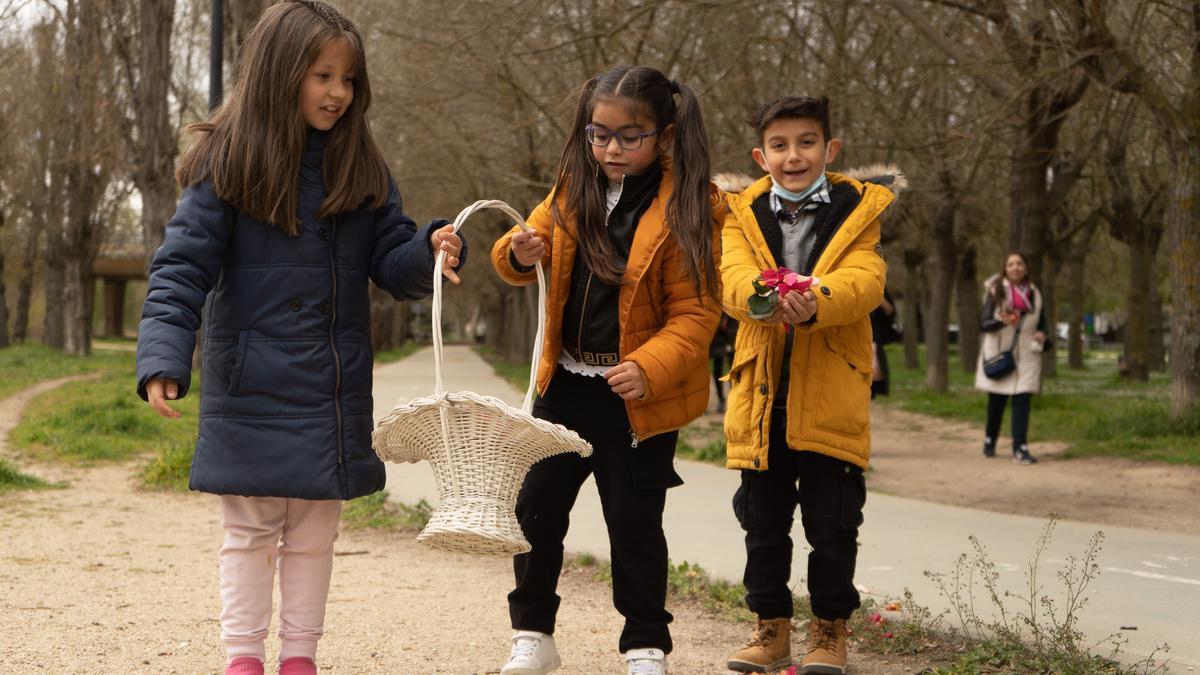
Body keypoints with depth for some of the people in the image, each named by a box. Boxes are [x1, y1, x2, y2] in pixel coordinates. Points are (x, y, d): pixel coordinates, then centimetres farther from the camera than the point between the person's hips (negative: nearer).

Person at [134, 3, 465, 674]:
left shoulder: (361, 169, 4)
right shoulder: (227, 164, -8)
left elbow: (392, 264, 4)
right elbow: (183, 270, -11)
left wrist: (431, 253, -19)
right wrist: (163, 360, -22)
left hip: (335, 392, 4)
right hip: (252, 388, -4)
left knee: (314, 532, 11)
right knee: (251, 530, 5)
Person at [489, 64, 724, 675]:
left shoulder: (689, 209, -13)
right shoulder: (574, 192, 3)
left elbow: (695, 312, -14)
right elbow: (519, 253, 14)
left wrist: (649, 368, -27)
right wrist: (519, 254, -10)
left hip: (639, 396, -5)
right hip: (565, 383, 5)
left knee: (634, 522, 4)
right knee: (537, 507, 10)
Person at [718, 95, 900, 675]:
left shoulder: (859, 210, 1)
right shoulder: (743, 214, 6)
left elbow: (865, 279, -16)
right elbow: (732, 277, -12)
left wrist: (815, 303, -38)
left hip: (832, 395, -2)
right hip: (761, 394, 2)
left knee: (833, 525, 4)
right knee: (763, 523, 11)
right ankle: (772, 628, 24)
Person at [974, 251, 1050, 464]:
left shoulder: (1034, 294, 8)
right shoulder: (995, 292, -2)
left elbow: (1042, 323, 19)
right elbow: (984, 323, -7)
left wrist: (1041, 335, -4)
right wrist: (1001, 321, -27)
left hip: (1025, 354, 2)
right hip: (999, 353, -2)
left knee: (1022, 400, -9)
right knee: (997, 400, 7)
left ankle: (1020, 448, -11)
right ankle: (989, 441, 29)